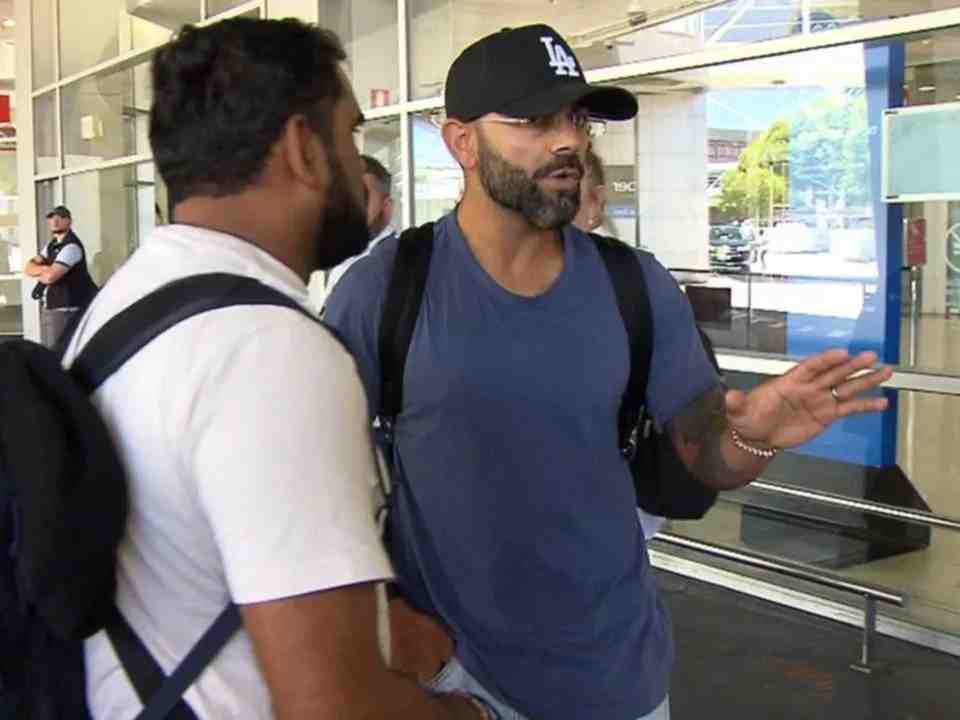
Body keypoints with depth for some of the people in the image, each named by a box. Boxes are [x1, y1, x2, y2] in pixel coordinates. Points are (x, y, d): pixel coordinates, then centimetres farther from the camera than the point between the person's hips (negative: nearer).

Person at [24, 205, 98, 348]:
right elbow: (29, 267, 10)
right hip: (47, 308, 10)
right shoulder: (51, 245, 16)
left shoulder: (71, 246, -15)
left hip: (64, 309, -9)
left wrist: (38, 271, -2)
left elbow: (50, 276, -24)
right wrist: (44, 268, -11)